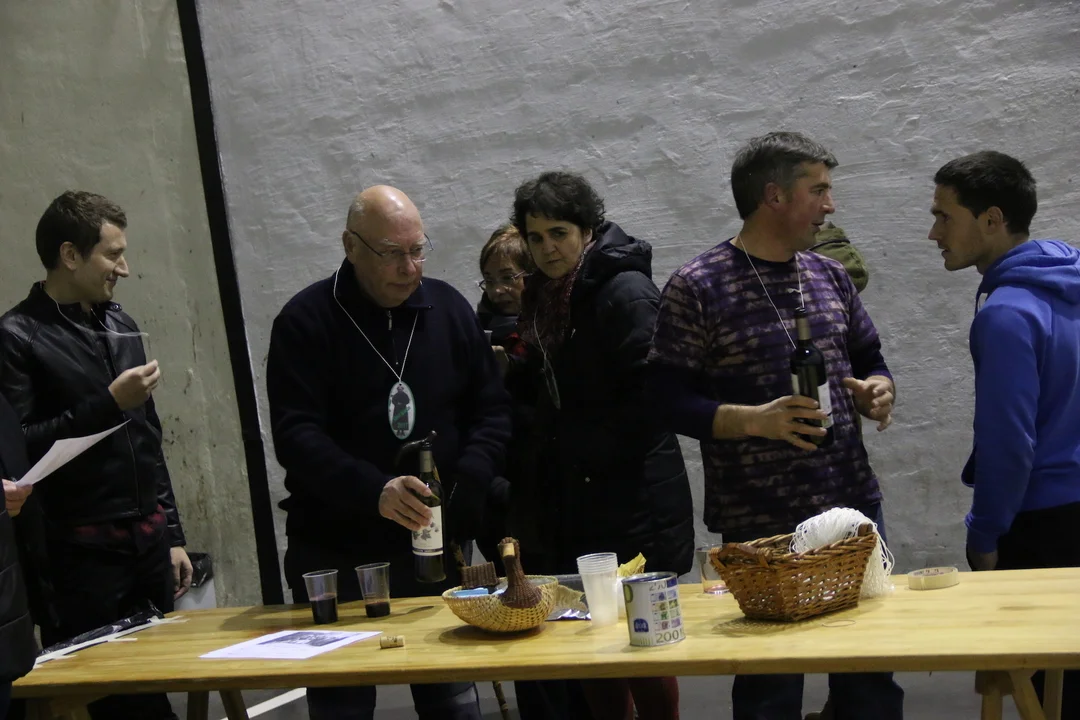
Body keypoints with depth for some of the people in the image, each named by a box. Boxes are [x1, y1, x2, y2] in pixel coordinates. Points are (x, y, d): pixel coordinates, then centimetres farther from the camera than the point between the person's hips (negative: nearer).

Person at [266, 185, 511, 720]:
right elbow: (295, 436, -16)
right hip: (336, 555, -3)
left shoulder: (449, 309, 4)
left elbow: (492, 411, 7)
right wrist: (374, 491, -31)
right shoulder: (306, 321, -7)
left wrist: (461, 491, -10)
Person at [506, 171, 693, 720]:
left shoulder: (626, 293, -13)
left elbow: (649, 400, -17)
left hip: (631, 504, -7)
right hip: (567, 505, 7)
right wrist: (510, 371, 3)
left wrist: (578, 447, -13)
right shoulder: (544, 297, 12)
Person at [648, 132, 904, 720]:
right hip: (760, 524, -5)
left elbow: (868, 358, 21)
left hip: (854, 508, 6)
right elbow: (669, 400, -10)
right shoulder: (697, 288, -8)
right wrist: (756, 419, -22)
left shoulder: (829, 276, 11)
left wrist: (876, 389, -2)